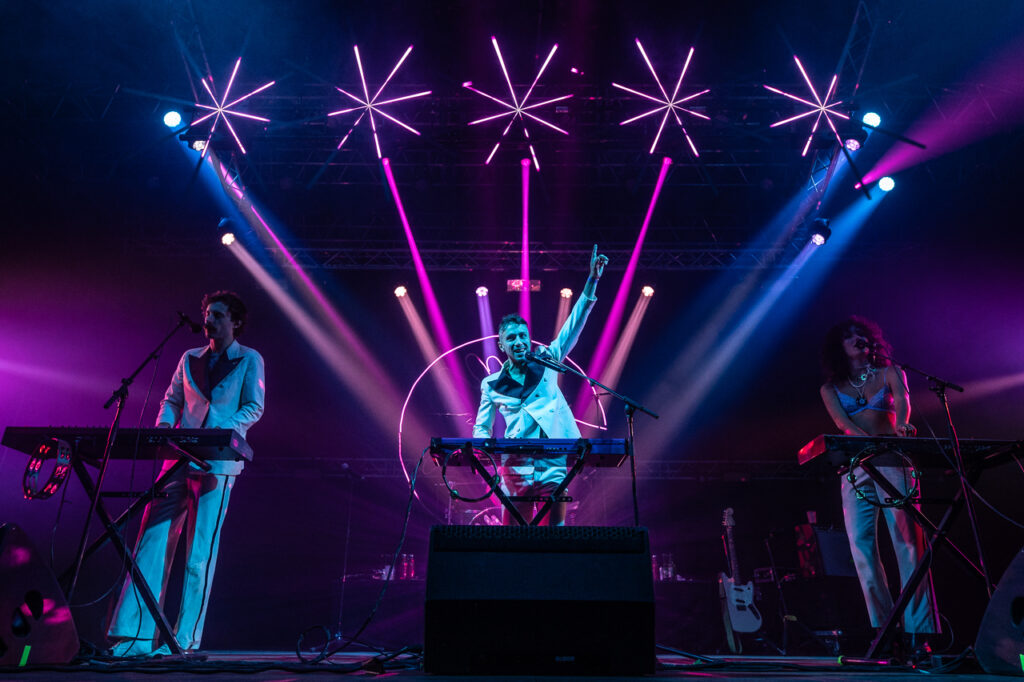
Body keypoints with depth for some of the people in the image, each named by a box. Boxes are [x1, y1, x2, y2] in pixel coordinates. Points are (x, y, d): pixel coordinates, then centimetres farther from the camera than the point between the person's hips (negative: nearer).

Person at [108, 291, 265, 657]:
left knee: (200, 553, -3)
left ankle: (185, 638, 6)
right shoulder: (190, 358, 17)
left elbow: (254, 407, -2)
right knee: (152, 542, -1)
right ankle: (134, 635, 4)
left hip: (217, 464, -4)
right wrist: (165, 424, -3)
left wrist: (223, 431, -17)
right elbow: (171, 399, 18)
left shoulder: (250, 360, 4)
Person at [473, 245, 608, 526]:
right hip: (514, 469, 0)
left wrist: (592, 281, -6)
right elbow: (481, 428, 16)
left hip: (552, 468, 0)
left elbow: (573, 326, 2)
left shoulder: (547, 363, 8)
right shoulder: (491, 385, 8)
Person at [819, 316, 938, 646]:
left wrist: (901, 423, -31)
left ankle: (920, 630, -6)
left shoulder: (890, 373, 14)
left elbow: (902, 399, -7)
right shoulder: (831, 389, 14)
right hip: (855, 468, 1)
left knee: (907, 540, -10)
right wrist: (868, 440, -24)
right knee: (861, 544, -6)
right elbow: (841, 422, -3)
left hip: (892, 462, -1)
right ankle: (883, 628, 1)